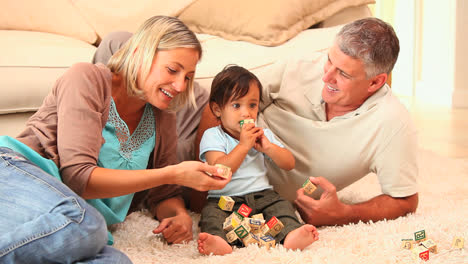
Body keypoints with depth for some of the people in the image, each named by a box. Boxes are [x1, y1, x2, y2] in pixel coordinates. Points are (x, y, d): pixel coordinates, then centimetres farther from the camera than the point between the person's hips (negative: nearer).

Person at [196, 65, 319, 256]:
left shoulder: (262, 134, 17)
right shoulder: (212, 136, 1)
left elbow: (289, 164, 11)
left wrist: (268, 147, -6)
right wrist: (244, 144, -16)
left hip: (262, 195, 4)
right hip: (224, 199, -3)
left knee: (282, 206, -23)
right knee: (212, 213, -31)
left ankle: (291, 234, -48)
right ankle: (218, 242, -57)